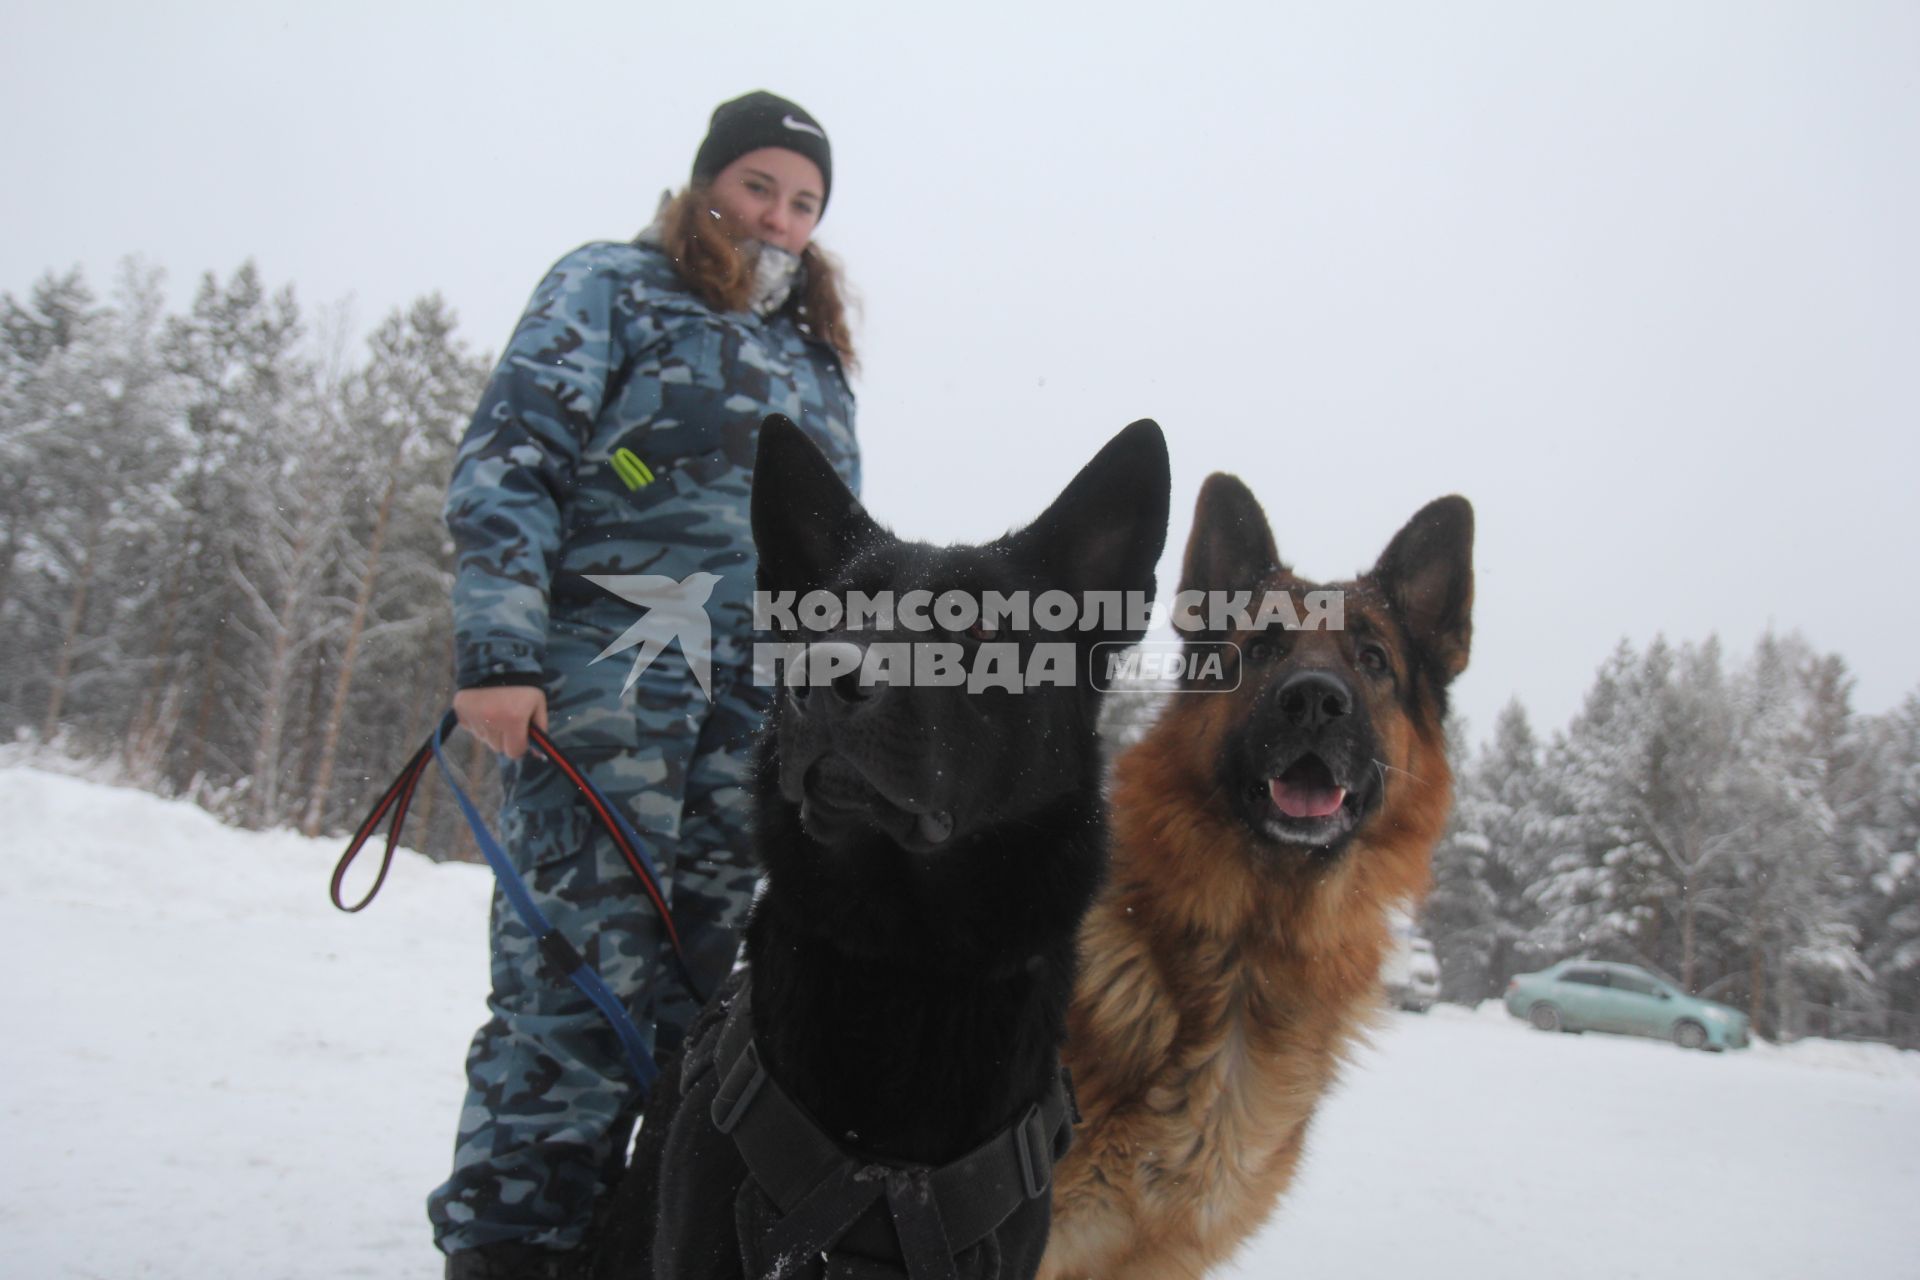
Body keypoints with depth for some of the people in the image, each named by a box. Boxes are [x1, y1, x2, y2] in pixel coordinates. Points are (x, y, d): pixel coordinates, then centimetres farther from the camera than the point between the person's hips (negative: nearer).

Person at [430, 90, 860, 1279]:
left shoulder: (815, 356, 25)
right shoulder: (615, 287, 8)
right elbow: (508, 467, -3)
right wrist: (498, 654, -15)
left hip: (755, 710, 6)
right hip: (610, 677, -5)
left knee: (692, 988, 3)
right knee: (585, 981, -10)